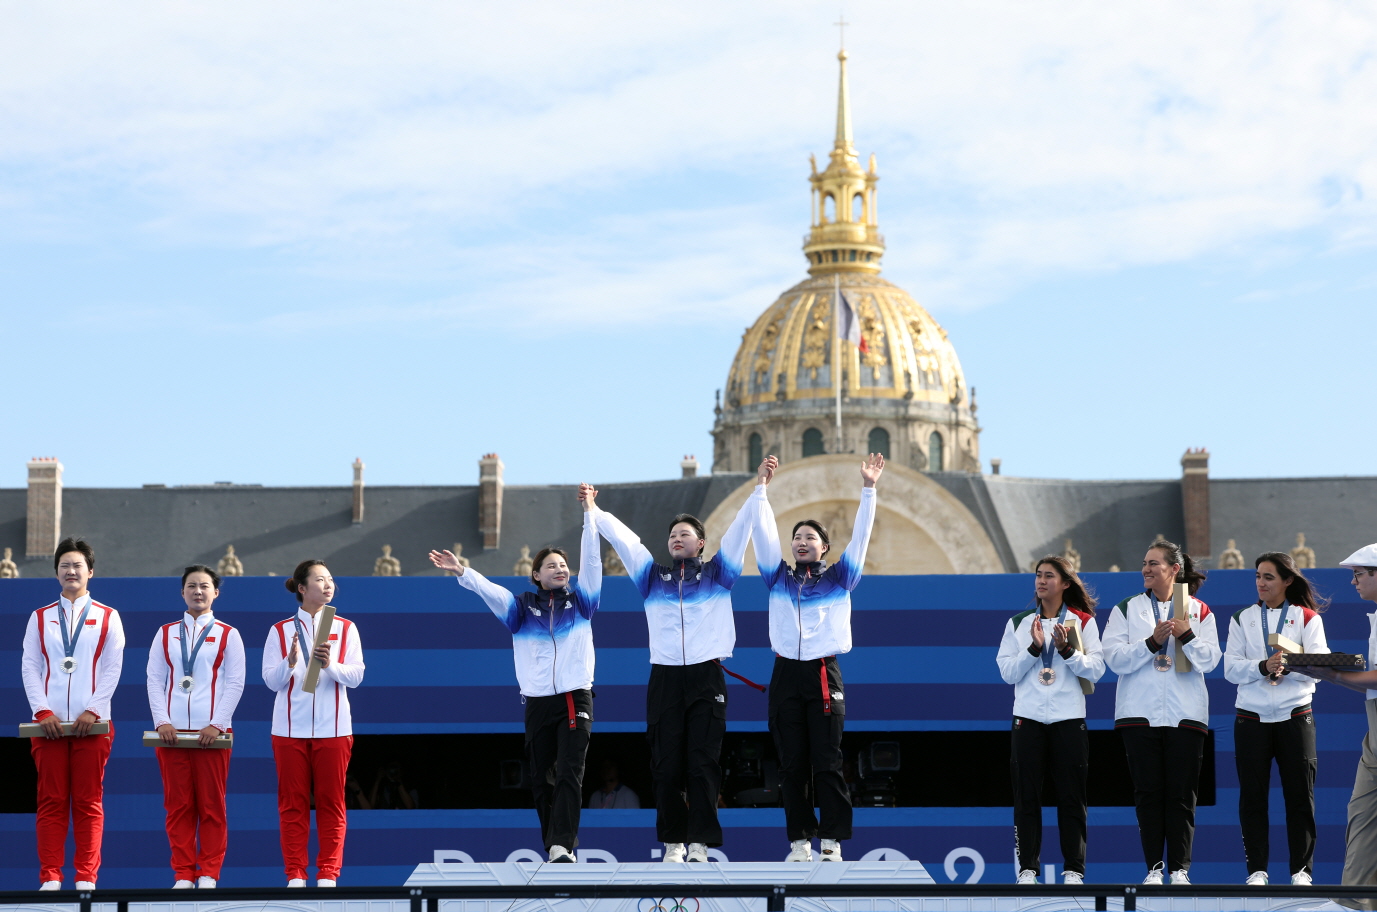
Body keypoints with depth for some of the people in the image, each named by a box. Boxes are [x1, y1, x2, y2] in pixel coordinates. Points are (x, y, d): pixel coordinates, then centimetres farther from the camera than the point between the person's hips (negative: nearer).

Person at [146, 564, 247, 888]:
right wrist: (161, 722, -6)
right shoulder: (165, 634, 11)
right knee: (178, 805, 1)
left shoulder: (228, 635, 5)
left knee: (212, 806, -1)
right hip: (172, 731, 2)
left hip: (212, 732, -2)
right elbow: (155, 680, 7)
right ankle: (183, 874, 6)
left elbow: (235, 684, 0)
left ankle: (208, 874, 4)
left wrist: (216, 725, -10)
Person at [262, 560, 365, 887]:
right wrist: (290, 662, -19)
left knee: (331, 802, 0)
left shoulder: (345, 628, 7)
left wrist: (330, 665, -21)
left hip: (333, 728, 0)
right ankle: (295, 875, 5)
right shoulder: (280, 631, 6)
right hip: (290, 728, 0)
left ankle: (328, 874, 4)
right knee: (293, 802, 1)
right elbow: (271, 680, 0)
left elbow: (356, 675, -2)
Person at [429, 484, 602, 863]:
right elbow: (487, 588, -5)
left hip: (576, 700, -2)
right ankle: (555, 849, 10)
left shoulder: (580, 600, 10)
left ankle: (562, 846, -22)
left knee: (569, 774, -13)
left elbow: (591, 560, 1)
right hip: (537, 702, 2)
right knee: (542, 781, 3)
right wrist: (461, 571, -22)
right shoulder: (521, 607, 9)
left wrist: (589, 512, -5)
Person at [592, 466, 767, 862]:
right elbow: (621, 536, 18)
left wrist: (759, 489, 4)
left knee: (704, 763, -6)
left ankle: (700, 843, -7)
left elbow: (741, 529, 9)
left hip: (707, 677, -2)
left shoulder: (717, 573, 12)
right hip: (665, 677, 2)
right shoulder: (653, 575, 16)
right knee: (666, 765, -1)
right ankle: (673, 844, 4)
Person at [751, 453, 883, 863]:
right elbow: (763, 533, 9)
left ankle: (831, 841, -5)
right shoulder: (779, 577, 15)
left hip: (824, 675, -2)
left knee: (827, 763, -5)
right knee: (792, 764, 1)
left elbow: (860, 536, 4)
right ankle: (799, 841, 3)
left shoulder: (838, 578, 11)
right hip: (786, 675, 2)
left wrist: (868, 490, -3)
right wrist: (762, 487, 3)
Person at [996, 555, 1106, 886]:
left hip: (1069, 719, -1)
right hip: (1028, 719, 1)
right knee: (1027, 796, -1)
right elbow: (1007, 672, 3)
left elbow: (1096, 669, -3)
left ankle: (1074, 869, 6)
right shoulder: (1018, 623, 11)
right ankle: (1028, 868, 4)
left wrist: (1067, 650, -16)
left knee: (1071, 797, 0)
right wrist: (1034, 648, -11)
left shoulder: (1083, 621, 6)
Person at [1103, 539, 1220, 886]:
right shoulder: (1126, 609, 9)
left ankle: (1180, 868, 3)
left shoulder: (1199, 611, 9)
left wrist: (1187, 636, -16)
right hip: (1140, 712, 0)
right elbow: (1115, 659, -3)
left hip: (1185, 713, 0)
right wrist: (1152, 642, -15)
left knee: (1182, 793, -2)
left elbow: (1209, 661, 0)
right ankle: (1154, 868, 5)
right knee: (1148, 792, 0)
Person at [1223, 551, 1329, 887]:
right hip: (1251, 717, 2)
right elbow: (1231, 668, 1)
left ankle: (1301, 869, 4)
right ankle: (1257, 869, 4)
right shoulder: (1242, 618, 12)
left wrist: (1286, 667, -21)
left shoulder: (1307, 617, 7)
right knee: (1252, 795, -1)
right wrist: (1264, 667, -16)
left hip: (1295, 716, -1)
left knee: (1299, 793, -3)